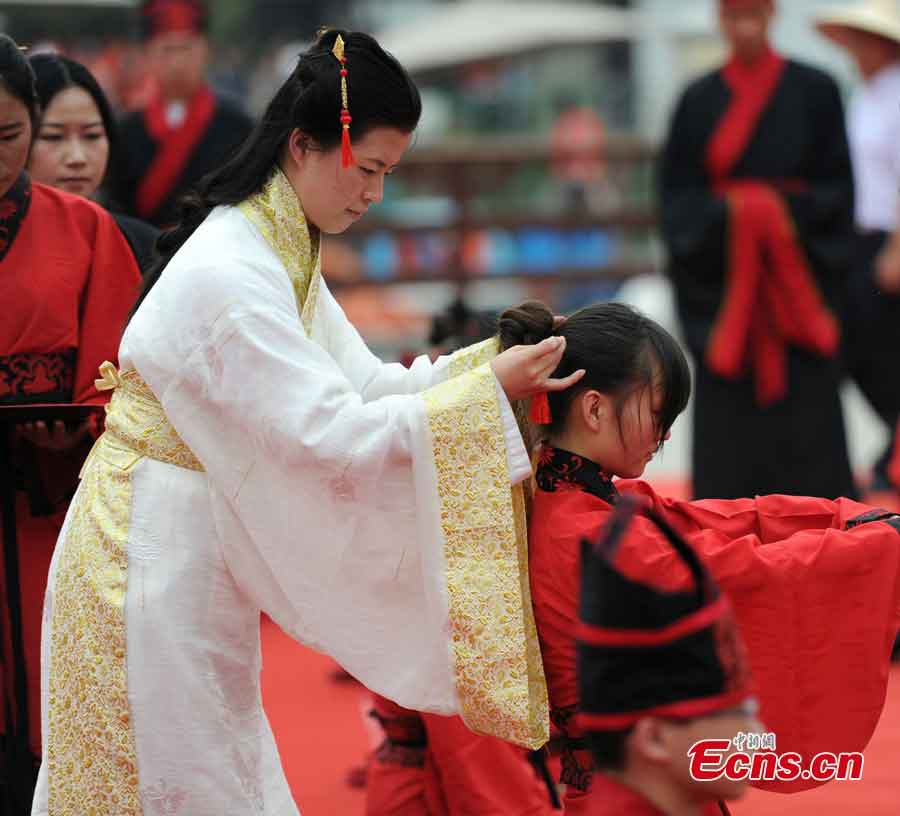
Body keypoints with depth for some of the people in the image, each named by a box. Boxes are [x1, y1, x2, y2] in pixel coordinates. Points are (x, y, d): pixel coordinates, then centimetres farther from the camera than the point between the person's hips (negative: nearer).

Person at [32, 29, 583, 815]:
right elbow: (333, 434, -25)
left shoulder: (280, 253, 7)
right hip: (151, 559, -9)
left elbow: (361, 382, 9)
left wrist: (496, 360, -3)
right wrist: (486, 390, -21)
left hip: (201, 550, 9)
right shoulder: (226, 276, -23)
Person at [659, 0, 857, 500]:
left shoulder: (813, 91, 2)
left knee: (807, 406, -4)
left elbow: (837, 187, 2)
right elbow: (677, 195, 4)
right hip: (723, 281, 1)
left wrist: (789, 209, -13)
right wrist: (726, 211, -13)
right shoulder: (699, 100, 7)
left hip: (799, 278, -1)